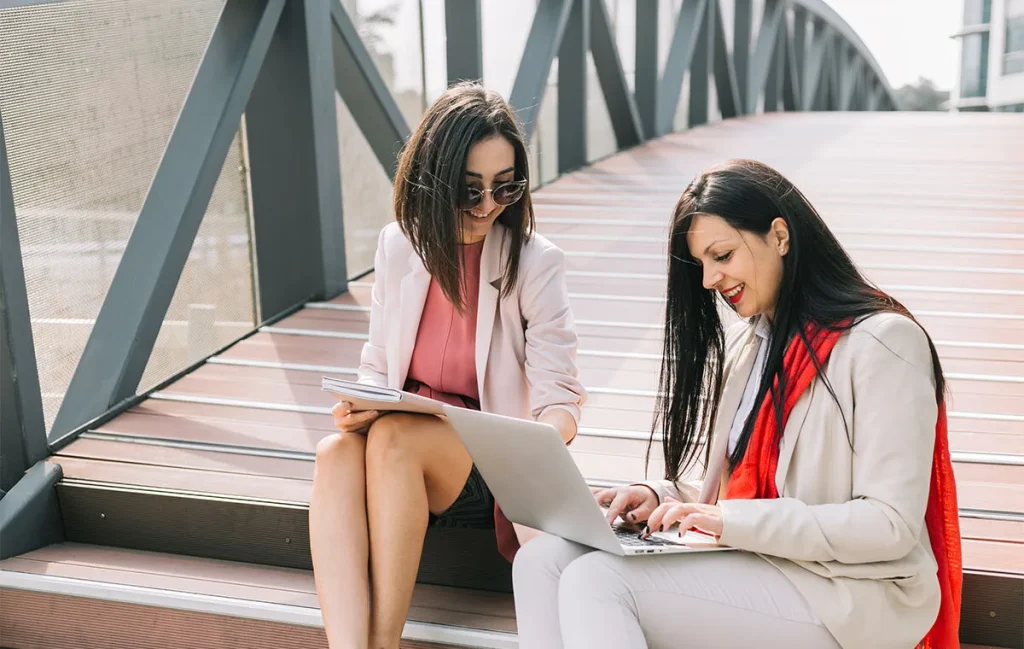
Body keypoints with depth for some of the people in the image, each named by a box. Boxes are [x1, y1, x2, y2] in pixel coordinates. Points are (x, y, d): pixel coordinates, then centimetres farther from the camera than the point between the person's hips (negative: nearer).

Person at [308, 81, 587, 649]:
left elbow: (558, 395, -9)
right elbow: (378, 367, 12)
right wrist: (362, 404, -12)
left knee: (392, 438, -34)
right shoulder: (400, 244, 5)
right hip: (399, 439, 3)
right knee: (336, 451, -31)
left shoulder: (535, 262, -7)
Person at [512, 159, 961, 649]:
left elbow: (891, 526, -15)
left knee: (598, 582, -24)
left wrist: (732, 521, -21)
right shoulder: (743, 346, 16)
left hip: (851, 594, -8)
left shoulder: (883, 342, -10)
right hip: (755, 562, 8)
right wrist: (661, 496, -3)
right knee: (543, 562, -12)